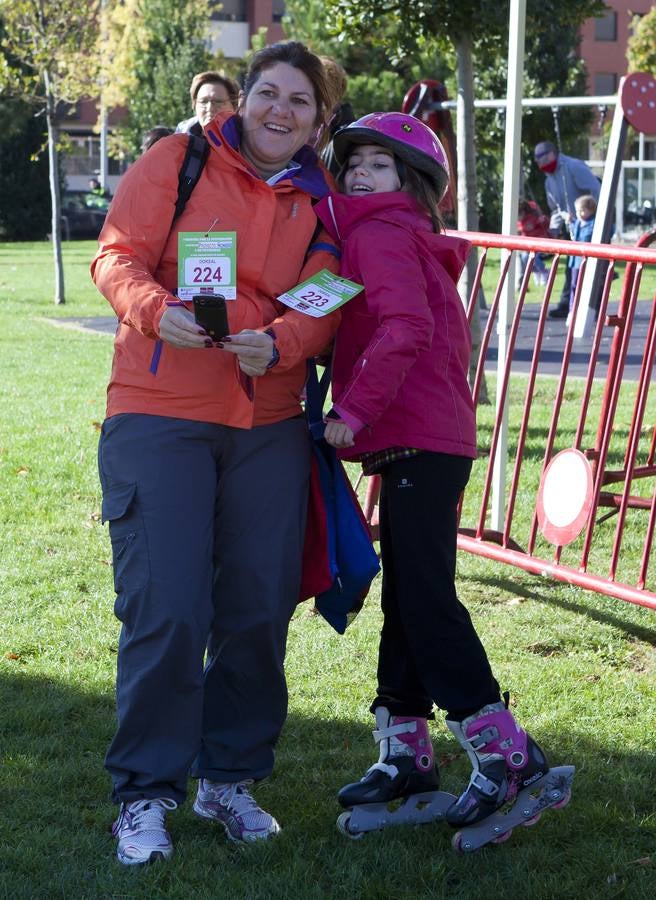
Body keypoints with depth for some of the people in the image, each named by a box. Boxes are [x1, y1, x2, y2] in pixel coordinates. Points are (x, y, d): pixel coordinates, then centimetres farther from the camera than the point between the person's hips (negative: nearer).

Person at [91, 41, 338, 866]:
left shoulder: (319, 200, 12)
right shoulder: (178, 161, 2)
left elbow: (323, 305, 2)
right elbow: (116, 256, -4)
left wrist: (277, 345, -20)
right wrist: (157, 309, -25)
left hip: (270, 423, 4)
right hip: (158, 413, -4)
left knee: (260, 606, 6)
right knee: (166, 609, -6)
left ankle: (229, 777, 24)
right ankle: (146, 793, 9)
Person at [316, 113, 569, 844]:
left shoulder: (380, 234, -8)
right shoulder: (405, 238, 21)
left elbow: (405, 326, -22)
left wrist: (353, 408, -18)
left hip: (419, 441, -10)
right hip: (430, 437, 10)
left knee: (425, 599, -9)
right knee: (406, 598, 13)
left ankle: (505, 751, -6)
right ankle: (405, 752, 21)